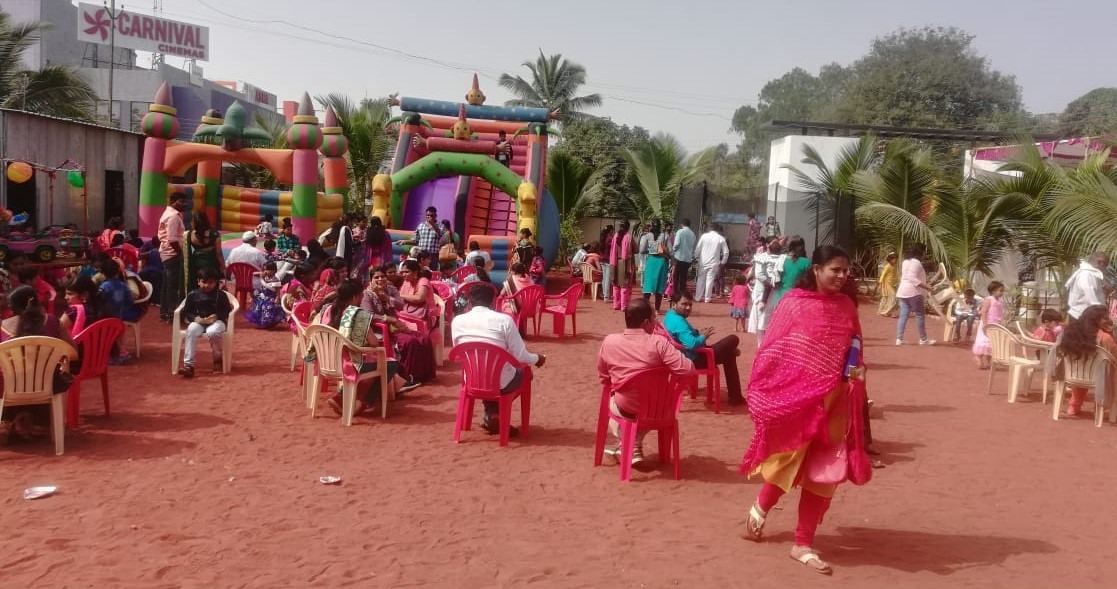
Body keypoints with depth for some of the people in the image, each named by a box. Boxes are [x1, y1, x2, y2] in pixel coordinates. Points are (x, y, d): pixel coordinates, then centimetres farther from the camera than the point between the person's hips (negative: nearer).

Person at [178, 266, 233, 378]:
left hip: (216, 321, -2)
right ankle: (188, 364, -35)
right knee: (191, 331, -34)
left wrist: (216, 316, -15)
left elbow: (227, 310, 3)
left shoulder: (220, 294, 1)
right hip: (198, 321, 2)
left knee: (213, 332, -37)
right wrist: (195, 318, -12)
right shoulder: (193, 295, 5)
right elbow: (186, 311, 7)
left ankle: (218, 359, -6)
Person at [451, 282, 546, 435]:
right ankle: (496, 415, 25)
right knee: (525, 372, 29)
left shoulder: (457, 321, -5)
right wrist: (537, 359, 9)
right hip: (502, 383, -3)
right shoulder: (504, 320, -15)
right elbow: (521, 356, -12)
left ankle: (491, 417, 25)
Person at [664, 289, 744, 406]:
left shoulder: (670, 316, 6)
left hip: (689, 357, 11)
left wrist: (698, 333, 4)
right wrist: (703, 336, -16)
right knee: (733, 339, -4)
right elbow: (691, 344, -36)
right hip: (695, 359, -11)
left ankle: (735, 396, 30)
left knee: (728, 354, 25)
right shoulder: (678, 321, -26)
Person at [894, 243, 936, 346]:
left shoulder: (906, 261, 16)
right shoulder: (916, 262, -12)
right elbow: (913, 278, -22)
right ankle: (923, 339, 7)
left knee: (903, 315, 5)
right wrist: (926, 286, -24)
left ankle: (899, 339, 0)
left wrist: (924, 284, 26)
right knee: (920, 315, 1)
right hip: (913, 291, -9)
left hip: (903, 291, 9)